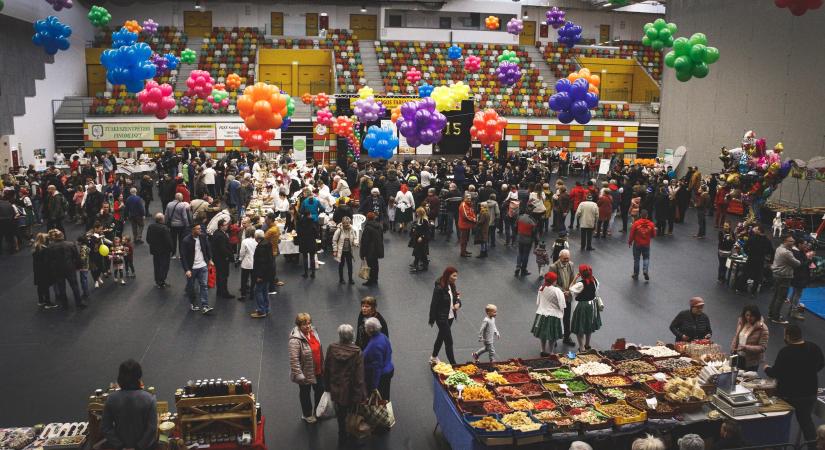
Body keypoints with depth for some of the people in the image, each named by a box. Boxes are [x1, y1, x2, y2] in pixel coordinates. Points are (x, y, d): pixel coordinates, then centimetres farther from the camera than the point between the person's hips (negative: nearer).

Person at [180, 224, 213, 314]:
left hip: (203, 266, 3)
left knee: (204, 285, -3)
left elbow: (208, 248, 14)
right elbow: (183, 257, -16)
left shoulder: (203, 237, -4)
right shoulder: (186, 241, -17)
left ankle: (205, 306, -4)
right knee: (190, 286, 11)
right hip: (191, 268, -3)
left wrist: (210, 259, 12)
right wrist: (186, 270, -19)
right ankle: (194, 304, 30)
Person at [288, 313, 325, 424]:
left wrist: (322, 366, 15)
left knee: (320, 390, 22)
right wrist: (299, 375, -26)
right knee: (305, 393, 17)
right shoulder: (295, 340, -28)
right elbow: (294, 360, -27)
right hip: (306, 373, -7)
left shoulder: (313, 332, -5)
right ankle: (307, 415, 40)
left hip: (318, 370, 7)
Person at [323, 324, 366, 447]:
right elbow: (359, 377, -20)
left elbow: (326, 369, -1)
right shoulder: (356, 352, -23)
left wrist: (327, 385, 14)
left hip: (336, 389, 3)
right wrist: (361, 394, -10)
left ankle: (342, 438, 36)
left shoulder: (331, 348, -14)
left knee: (341, 415, 21)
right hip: (351, 390, -3)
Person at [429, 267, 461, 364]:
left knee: (441, 337, 24)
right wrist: (432, 320, -12)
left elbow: (456, 297, 13)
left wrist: (458, 303, -11)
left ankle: (434, 357, 44)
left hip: (450, 316, 8)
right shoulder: (439, 288, -24)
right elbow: (434, 304, -18)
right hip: (442, 318, -8)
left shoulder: (452, 285, 1)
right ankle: (453, 365, 2)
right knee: (449, 341, -5)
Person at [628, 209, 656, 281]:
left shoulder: (636, 223, -16)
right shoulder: (651, 224, -10)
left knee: (636, 259, 12)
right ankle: (645, 270, -5)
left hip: (637, 244, -1)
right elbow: (653, 235, -1)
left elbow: (632, 235, -11)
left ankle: (636, 274, 18)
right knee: (646, 258, 17)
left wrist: (629, 242, 5)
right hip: (646, 245, 1)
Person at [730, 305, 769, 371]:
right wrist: (733, 349, 0)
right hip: (739, 357, 5)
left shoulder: (762, 328, -17)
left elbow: (762, 348, -19)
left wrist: (746, 348, -28)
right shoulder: (742, 323, 0)